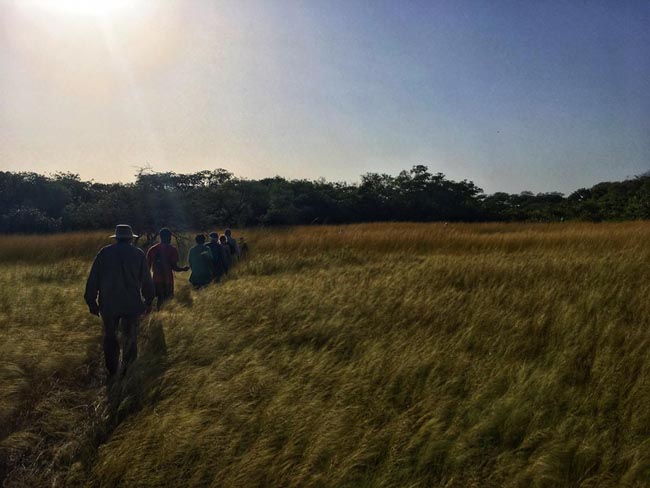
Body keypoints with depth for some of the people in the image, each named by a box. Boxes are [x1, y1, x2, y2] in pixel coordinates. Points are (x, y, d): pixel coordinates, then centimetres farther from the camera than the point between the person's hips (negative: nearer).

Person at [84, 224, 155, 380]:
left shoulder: (104, 253, 0)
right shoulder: (138, 254, -1)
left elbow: (93, 280, 1)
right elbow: (146, 281, 2)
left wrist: (91, 302, 9)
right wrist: (148, 301, 13)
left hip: (108, 304, 1)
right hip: (132, 304, 0)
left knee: (110, 338, 14)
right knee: (130, 338, 12)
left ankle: (112, 373, 17)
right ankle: (127, 372, 12)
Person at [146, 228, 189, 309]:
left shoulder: (152, 249, 6)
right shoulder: (172, 250, -6)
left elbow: (147, 266, 4)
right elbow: (174, 267, -10)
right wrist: (184, 269, 9)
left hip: (156, 279, 3)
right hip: (168, 279, -3)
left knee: (159, 299, 14)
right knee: (167, 301, 3)